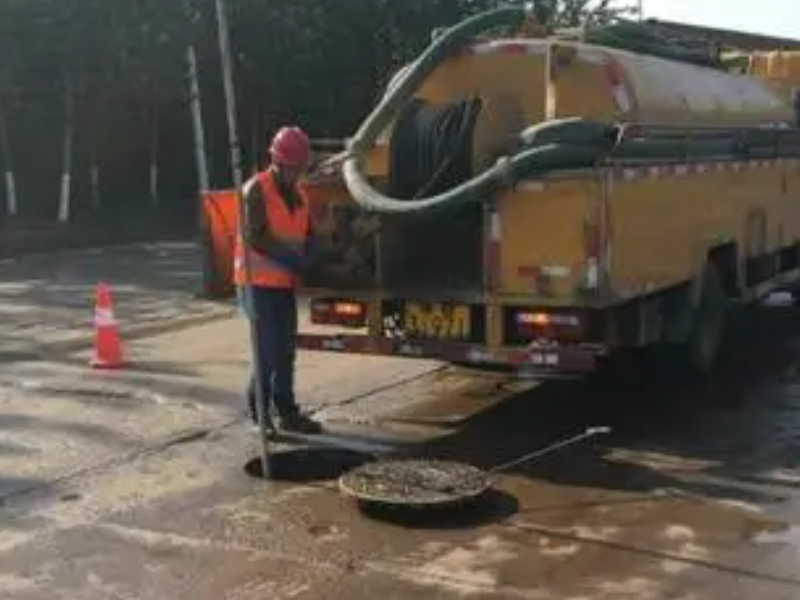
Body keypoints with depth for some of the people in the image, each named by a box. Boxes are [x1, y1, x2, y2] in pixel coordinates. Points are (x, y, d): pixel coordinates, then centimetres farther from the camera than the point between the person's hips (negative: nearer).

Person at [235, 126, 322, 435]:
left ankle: (287, 412, 22)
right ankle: (258, 415, 4)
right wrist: (289, 258, -22)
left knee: (285, 351, 13)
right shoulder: (257, 190, -12)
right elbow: (253, 236, -20)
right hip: (259, 282, -8)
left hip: (285, 282, 8)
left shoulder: (298, 194, 12)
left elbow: (307, 233, 20)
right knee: (268, 351, -7)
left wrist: (306, 257, -1)